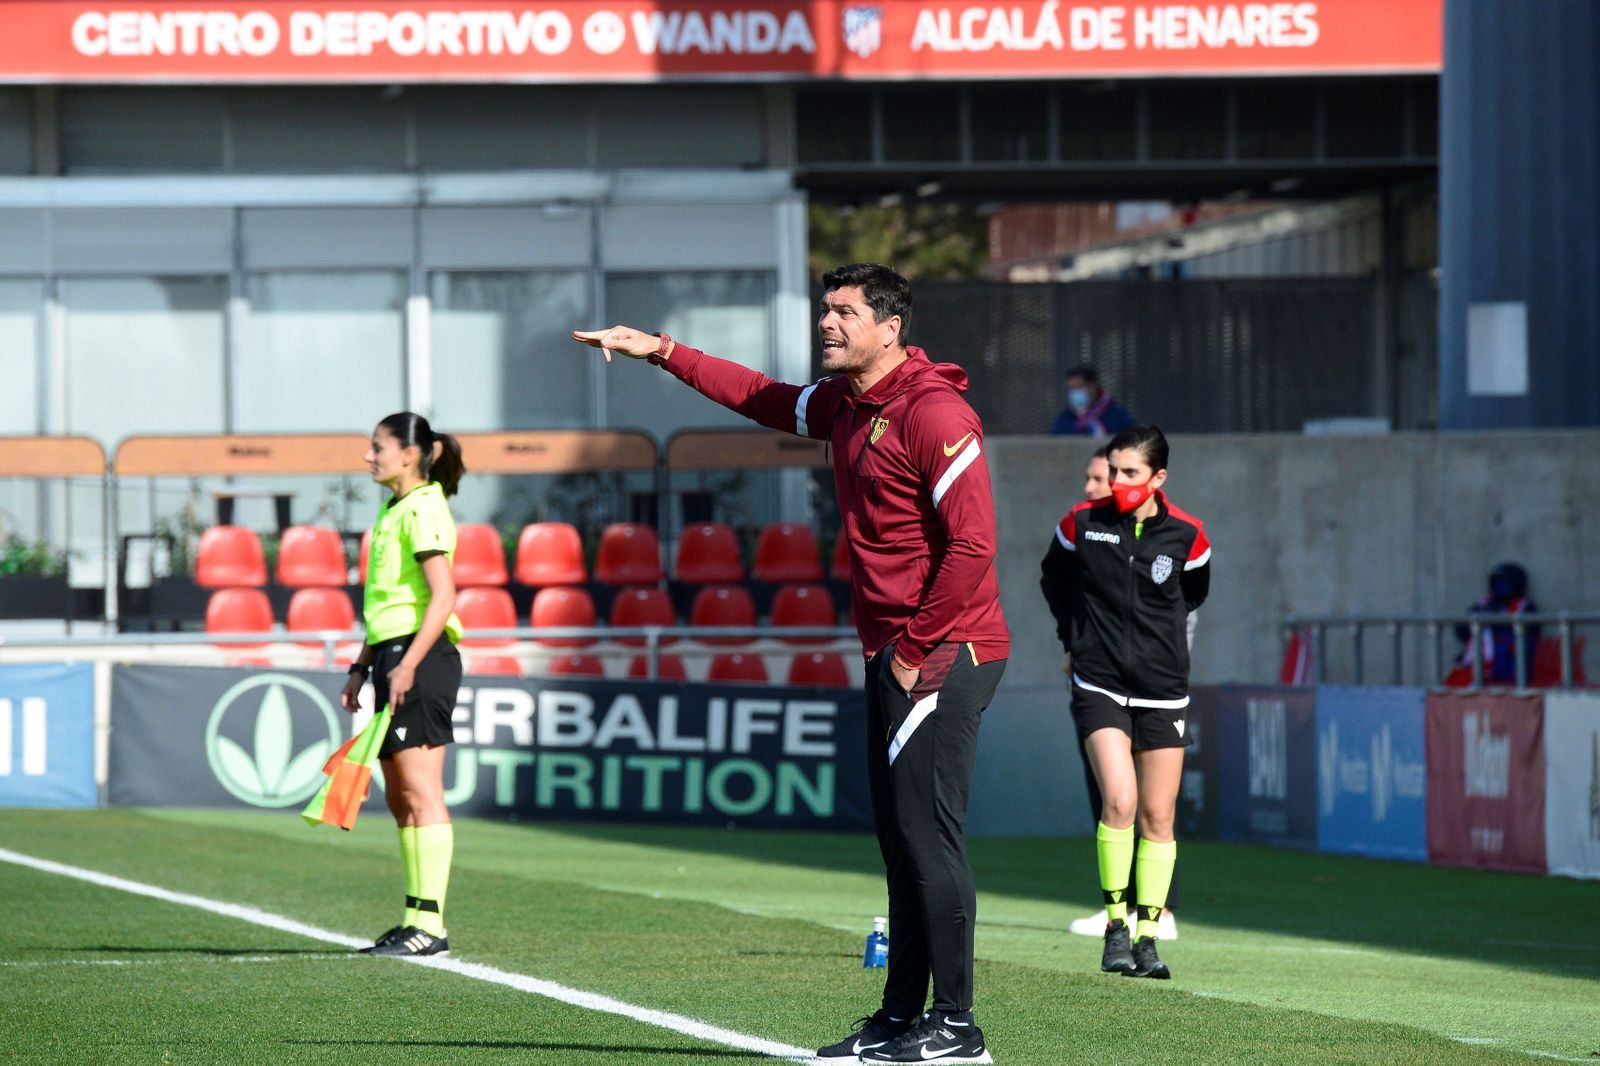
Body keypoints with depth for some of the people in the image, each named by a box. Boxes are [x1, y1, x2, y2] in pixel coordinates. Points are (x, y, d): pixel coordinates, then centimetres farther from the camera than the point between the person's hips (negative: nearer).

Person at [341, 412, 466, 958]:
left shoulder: (424, 509, -10)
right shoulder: (391, 511, 19)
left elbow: (442, 598, -18)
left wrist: (407, 664, -23)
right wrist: (363, 667, 20)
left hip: (422, 657, -10)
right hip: (392, 656, 10)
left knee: (420, 792, -11)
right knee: (400, 797, 10)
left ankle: (430, 923, -12)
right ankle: (415, 919, 13)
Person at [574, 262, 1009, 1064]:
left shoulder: (932, 412, -16)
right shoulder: (846, 404, 12)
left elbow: (973, 543, -21)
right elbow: (766, 399, 33)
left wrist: (916, 649, -16)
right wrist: (662, 353, 31)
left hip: (944, 652, -10)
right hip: (893, 652, 10)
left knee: (925, 832, -12)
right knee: (900, 837, 11)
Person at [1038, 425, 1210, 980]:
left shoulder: (1186, 536, -4)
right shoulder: (1081, 523, -4)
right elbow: (1054, 577, 16)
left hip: (1163, 691, 2)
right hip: (1100, 684, -2)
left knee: (1158, 816, 4)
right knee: (1119, 801, -19)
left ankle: (1148, 934, 13)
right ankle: (1115, 926, -7)